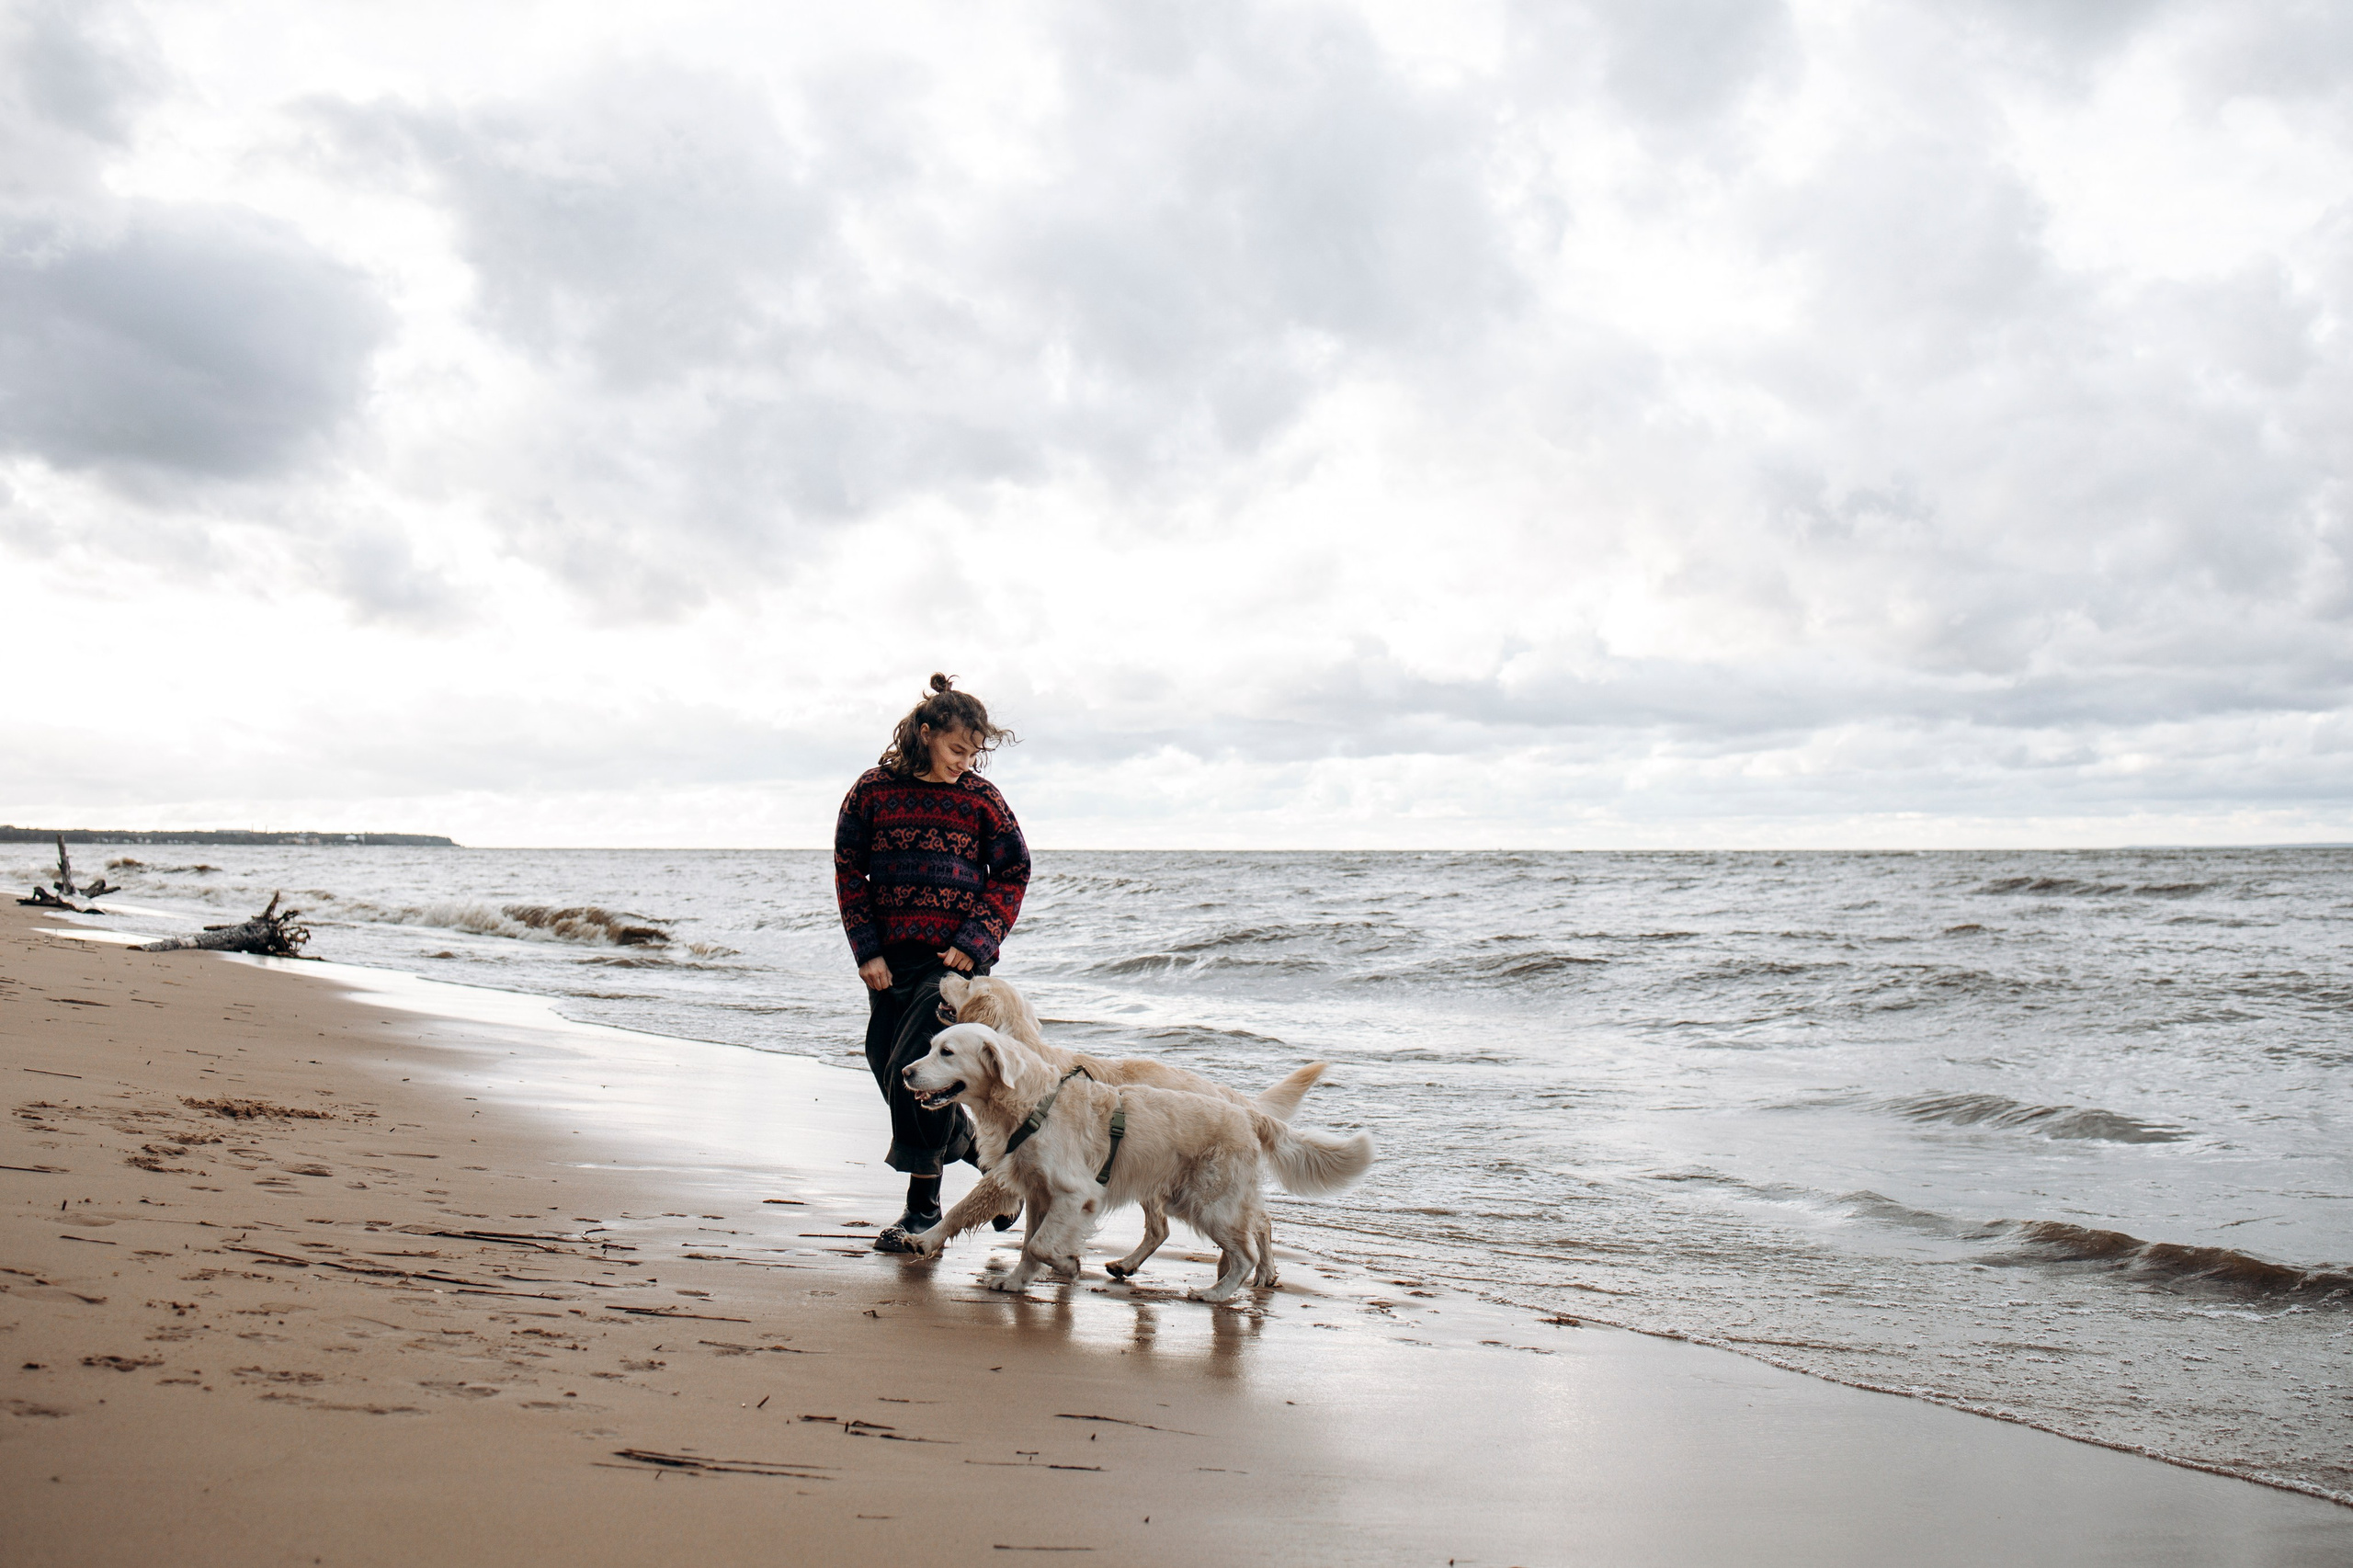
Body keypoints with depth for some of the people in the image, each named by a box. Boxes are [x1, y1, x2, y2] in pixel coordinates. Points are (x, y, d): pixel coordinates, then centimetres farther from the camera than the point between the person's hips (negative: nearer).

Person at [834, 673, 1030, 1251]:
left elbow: (1012, 873, 3)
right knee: (888, 1069, 7)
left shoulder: (980, 797, 0)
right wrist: (867, 950, -2)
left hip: (957, 955, -3)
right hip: (891, 957, 4)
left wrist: (974, 942, -8)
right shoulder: (874, 790, 2)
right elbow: (849, 870, 5)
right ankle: (982, 1149, 27)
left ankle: (923, 1208, 0)